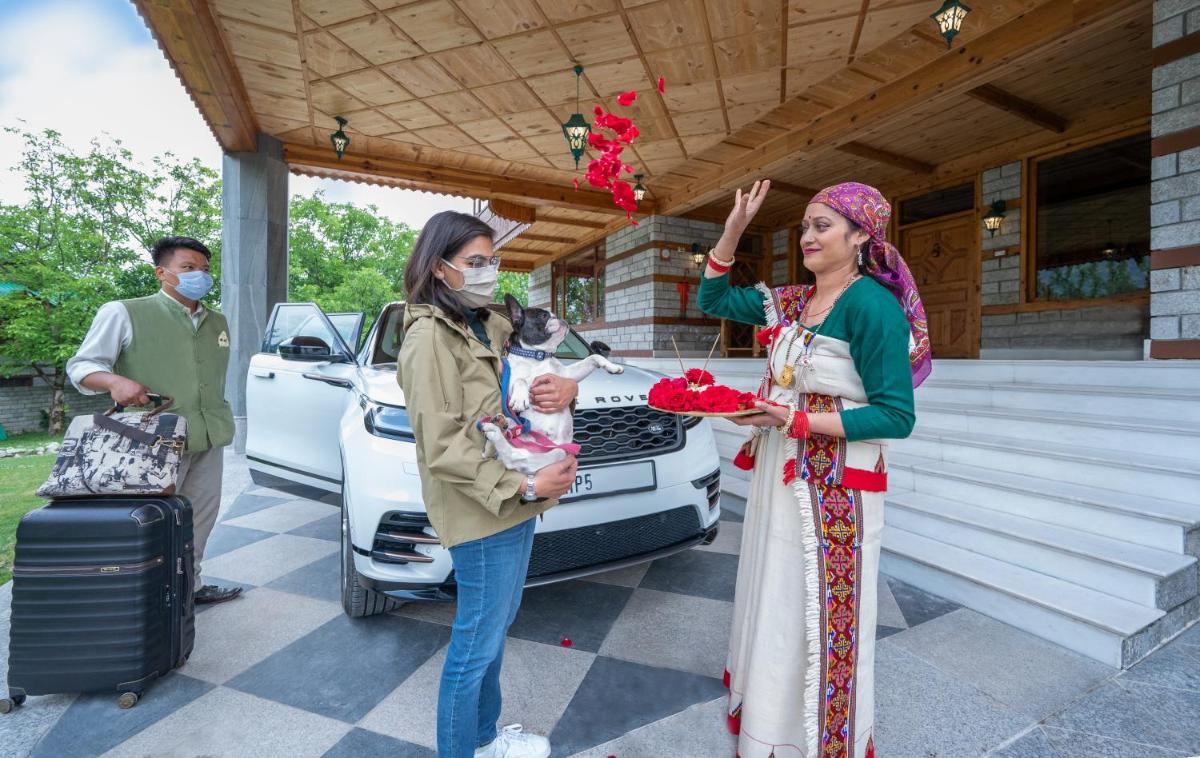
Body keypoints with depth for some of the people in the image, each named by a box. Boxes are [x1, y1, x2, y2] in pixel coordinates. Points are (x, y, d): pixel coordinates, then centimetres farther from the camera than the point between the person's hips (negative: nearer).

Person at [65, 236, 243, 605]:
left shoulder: (217, 322, 15)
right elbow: (81, 366, -2)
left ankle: (190, 584, 27)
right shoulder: (123, 313, -3)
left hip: (210, 438, 6)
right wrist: (115, 381, -24)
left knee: (200, 517, 13)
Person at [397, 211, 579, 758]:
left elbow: (537, 366, 14)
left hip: (518, 501, 9)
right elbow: (444, 448, -20)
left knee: (496, 627, 23)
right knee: (477, 642, 8)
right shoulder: (429, 335, -15)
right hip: (482, 510, -8)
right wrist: (525, 487, -23)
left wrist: (566, 387, -10)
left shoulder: (492, 325, 10)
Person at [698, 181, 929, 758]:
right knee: (774, 607, 21)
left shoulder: (871, 304, -15)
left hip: (835, 489, -7)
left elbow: (896, 416, -17)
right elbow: (713, 299, 17)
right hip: (778, 476, 8)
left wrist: (795, 420, -22)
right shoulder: (790, 302, 7)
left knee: (822, 618, 8)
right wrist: (732, 232, 5)